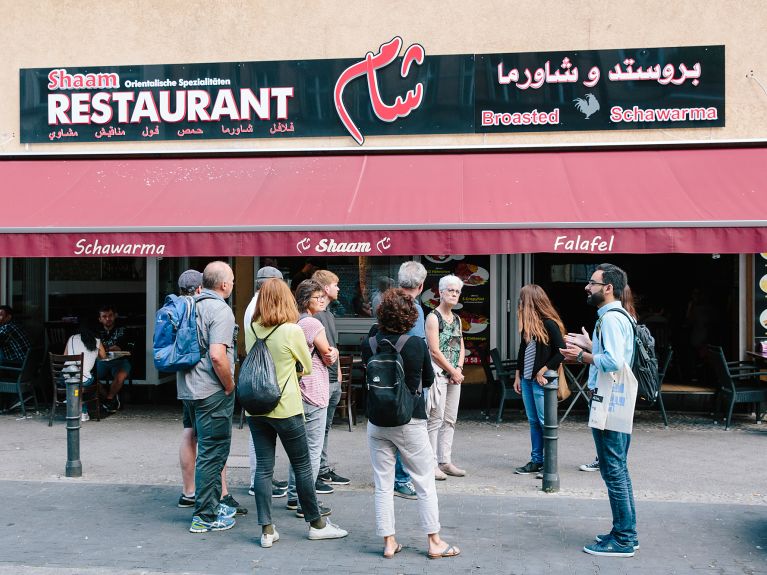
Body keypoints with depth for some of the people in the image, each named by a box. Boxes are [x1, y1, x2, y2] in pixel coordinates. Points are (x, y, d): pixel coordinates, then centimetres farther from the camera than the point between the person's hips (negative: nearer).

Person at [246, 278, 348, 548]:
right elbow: (307, 368, 0)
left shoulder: (251, 329, 0)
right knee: (302, 467, 8)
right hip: (285, 408, -4)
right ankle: (316, 524, 21)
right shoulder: (292, 330, -13)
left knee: (263, 468, 8)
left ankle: (267, 530, 10)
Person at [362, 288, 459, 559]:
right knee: (425, 484, 10)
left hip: (377, 423, 3)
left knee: (383, 486, 11)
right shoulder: (416, 344, -13)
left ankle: (389, 542, 17)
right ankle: (435, 542, 17)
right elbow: (429, 380, 1)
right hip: (410, 423, -2)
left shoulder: (369, 343, -8)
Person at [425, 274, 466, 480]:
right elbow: (434, 350, -14)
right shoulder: (433, 317, -8)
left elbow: (461, 347, 16)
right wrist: (453, 371, -10)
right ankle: (432, 464, -1)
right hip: (438, 372, -8)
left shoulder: (457, 319, 16)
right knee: (436, 419, -7)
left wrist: (459, 368, -1)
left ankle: (445, 461, 17)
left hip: (455, 374, 8)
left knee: (450, 419, 10)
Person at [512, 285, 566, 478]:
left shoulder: (549, 323, -12)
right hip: (526, 380, 8)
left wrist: (543, 371, -14)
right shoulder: (527, 324, 12)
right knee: (533, 422, 11)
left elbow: (561, 351, -14)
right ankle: (536, 461, 18)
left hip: (541, 381, -8)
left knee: (545, 422, -3)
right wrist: (517, 376, 16)